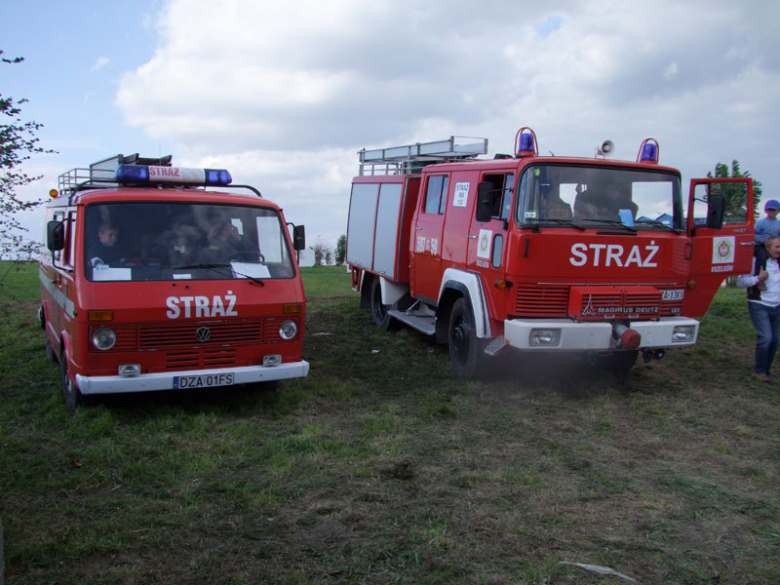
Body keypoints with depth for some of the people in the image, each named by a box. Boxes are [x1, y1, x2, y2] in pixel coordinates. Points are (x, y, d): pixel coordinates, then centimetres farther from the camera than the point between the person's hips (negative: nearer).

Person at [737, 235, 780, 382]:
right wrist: (758, 278, -19)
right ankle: (759, 371, 1)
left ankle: (766, 371, 20)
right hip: (759, 306, -6)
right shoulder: (756, 261, -9)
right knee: (766, 337, -16)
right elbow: (740, 282, -12)